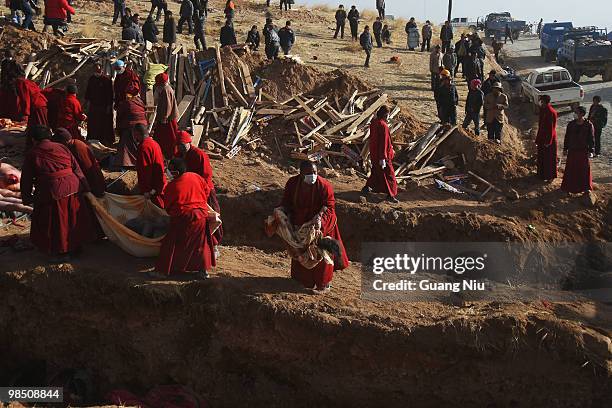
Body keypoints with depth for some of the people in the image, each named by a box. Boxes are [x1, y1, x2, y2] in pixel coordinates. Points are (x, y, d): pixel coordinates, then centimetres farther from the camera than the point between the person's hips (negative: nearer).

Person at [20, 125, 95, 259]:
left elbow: (26, 181, 6)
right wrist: (85, 189, 13)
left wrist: (27, 198, 19)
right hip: (72, 190, 4)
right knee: (72, 221, 19)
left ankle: (61, 252, 17)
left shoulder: (31, 155, 2)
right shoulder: (62, 148, 10)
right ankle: (76, 244, 31)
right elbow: (77, 170, 8)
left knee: (53, 225, 12)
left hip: (50, 194, -4)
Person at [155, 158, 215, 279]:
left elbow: (167, 206, 2)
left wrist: (172, 213, 23)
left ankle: (163, 270, 11)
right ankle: (203, 270, 17)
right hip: (201, 216, 4)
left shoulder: (171, 186, -10)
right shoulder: (196, 177, -1)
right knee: (201, 243, 16)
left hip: (182, 218, -4)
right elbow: (207, 191, 12)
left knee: (173, 245, 7)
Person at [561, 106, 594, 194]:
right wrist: (565, 149, 5)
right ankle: (569, 186, 20)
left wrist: (591, 150, -6)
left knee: (584, 169, 8)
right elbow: (567, 137, 5)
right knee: (570, 169, 7)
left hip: (583, 151, -2)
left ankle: (585, 187, 23)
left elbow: (591, 139, -4)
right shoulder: (571, 124, -1)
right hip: (572, 151, 2)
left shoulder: (589, 125, -9)